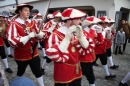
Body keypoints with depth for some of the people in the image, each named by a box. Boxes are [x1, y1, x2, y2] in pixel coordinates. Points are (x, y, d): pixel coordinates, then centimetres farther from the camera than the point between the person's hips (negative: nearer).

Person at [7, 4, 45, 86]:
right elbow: (12, 41, -27)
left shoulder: (32, 22, 0)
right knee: (20, 72, 20)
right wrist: (28, 36, -33)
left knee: (38, 71, 12)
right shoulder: (14, 24, -16)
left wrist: (40, 34, -20)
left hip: (34, 53, 3)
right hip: (21, 55, -3)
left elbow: (39, 35, 4)